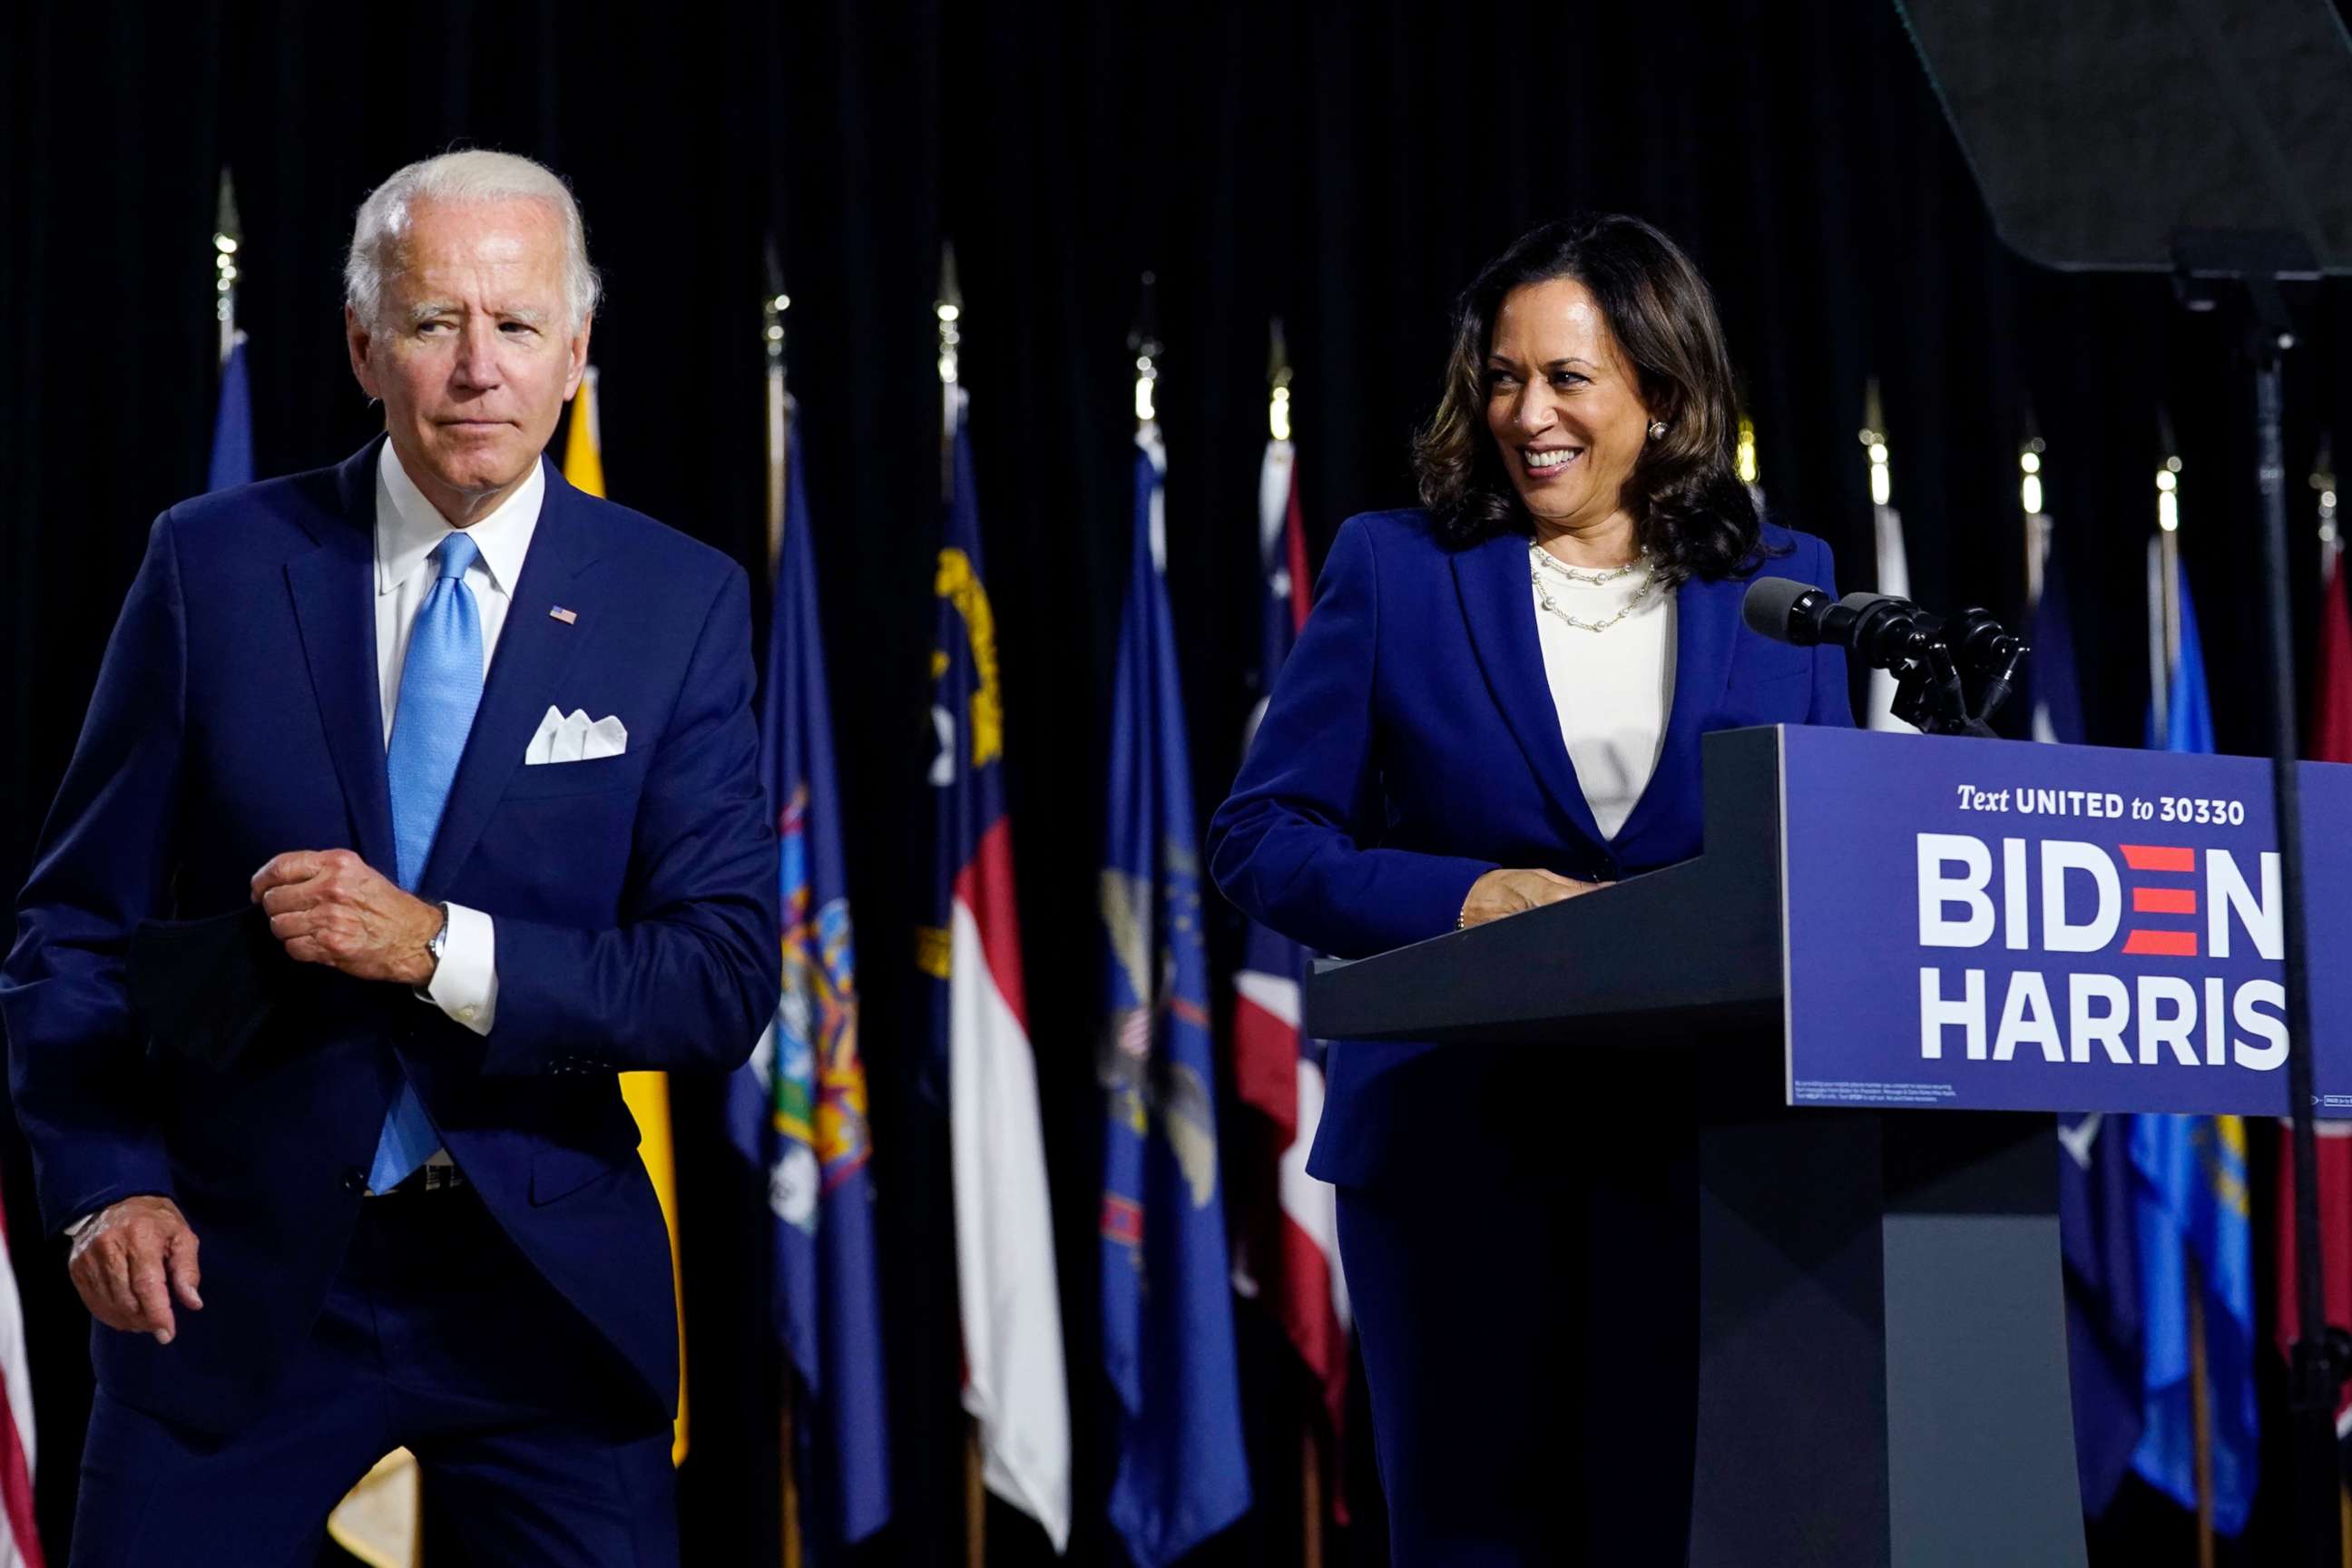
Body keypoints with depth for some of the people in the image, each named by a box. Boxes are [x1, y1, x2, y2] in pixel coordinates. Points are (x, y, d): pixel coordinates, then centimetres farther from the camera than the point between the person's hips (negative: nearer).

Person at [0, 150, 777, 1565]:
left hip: (544, 1276, 0)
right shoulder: (216, 564, -1)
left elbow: (727, 978, -8)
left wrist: (437, 949, -21)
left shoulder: (684, 604, -2)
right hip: (237, 1275, 0)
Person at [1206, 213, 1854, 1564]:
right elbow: (1261, 837, 2)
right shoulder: (1397, 569, 5)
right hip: (1453, 1145, -1)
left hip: (1701, 1145, 1)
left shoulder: (1779, 586, 9)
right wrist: (1464, 896, -13)